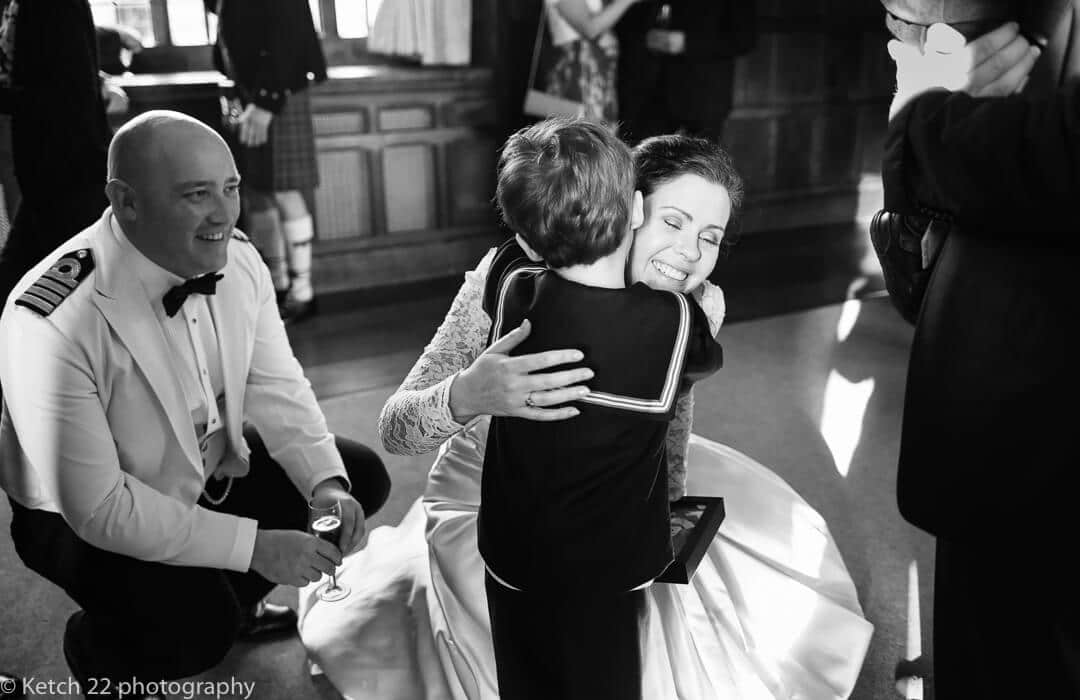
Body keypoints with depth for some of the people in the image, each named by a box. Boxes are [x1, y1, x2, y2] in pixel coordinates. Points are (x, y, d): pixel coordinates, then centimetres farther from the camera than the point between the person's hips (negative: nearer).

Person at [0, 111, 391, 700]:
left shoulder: (236, 258, -15)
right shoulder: (54, 323, -34)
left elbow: (276, 387, -5)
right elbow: (99, 508, -29)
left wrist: (328, 486, -20)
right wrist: (254, 545, -29)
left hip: (211, 465, 7)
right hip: (88, 519, -6)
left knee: (361, 477, 2)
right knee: (195, 627, -29)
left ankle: (231, 601, 25)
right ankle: (101, 651, 10)